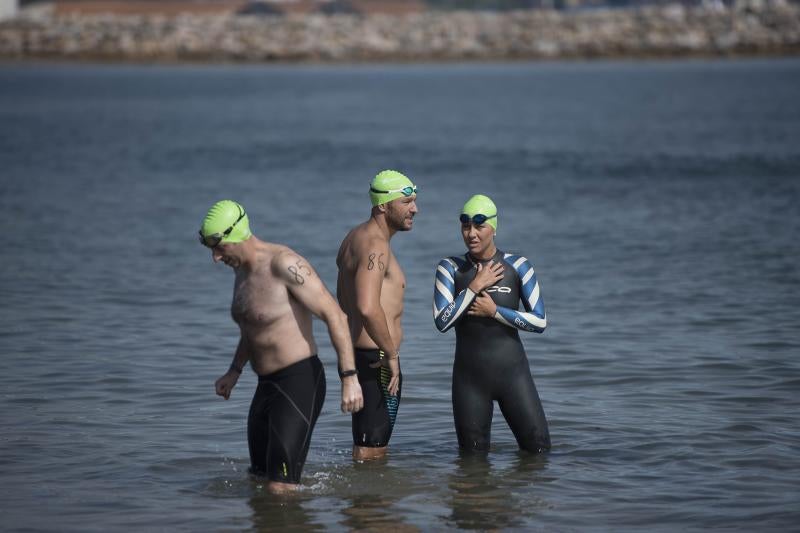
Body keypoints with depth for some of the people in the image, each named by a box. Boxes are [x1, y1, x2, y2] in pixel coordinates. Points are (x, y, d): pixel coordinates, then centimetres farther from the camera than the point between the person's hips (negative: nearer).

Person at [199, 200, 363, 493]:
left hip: (300, 383, -10)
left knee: (280, 488, -17)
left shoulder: (284, 264, -19)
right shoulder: (242, 269, 11)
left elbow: (335, 315, -21)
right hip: (267, 386, 10)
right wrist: (234, 372, 28)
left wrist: (349, 377, -26)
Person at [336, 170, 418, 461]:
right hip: (377, 359, -10)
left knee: (370, 446, 18)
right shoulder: (375, 245, -18)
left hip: (359, 351, 10)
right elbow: (368, 308, -33)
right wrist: (391, 355, -22)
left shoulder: (356, 237, 15)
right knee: (370, 451, -7)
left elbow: (344, 301, 27)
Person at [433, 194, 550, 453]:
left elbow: (540, 322, -5)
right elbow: (441, 321, -12)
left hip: (512, 371, 0)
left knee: (538, 448, -3)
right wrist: (475, 286, -13)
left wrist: (494, 311, -11)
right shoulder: (451, 268, 1)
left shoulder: (517, 266, 0)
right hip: (469, 376, 0)